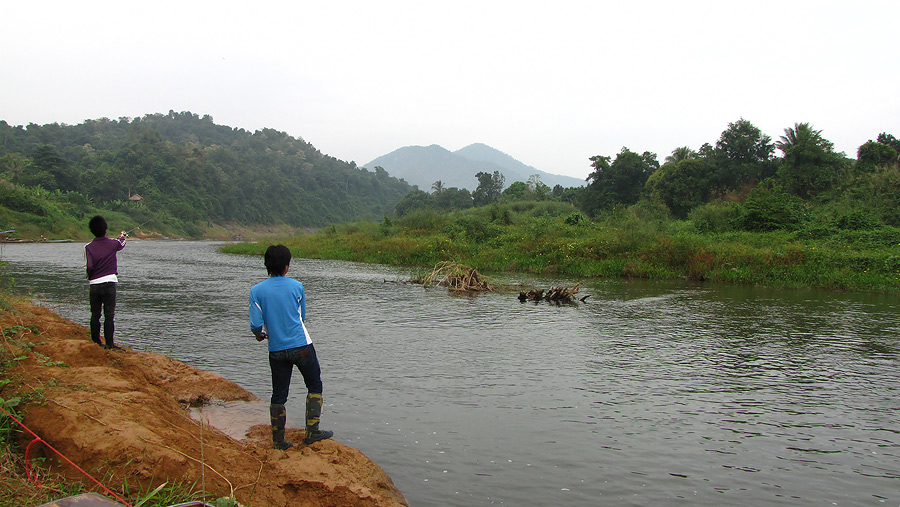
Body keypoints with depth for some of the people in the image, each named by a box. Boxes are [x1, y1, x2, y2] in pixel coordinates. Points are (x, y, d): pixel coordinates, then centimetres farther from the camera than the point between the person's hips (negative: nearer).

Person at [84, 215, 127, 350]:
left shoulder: (89, 247, -3)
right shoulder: (113, 243, -1)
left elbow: (89, 266, -10)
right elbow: (122, 244, 23)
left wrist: (90, 277, 11)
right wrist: (122, 237, 46)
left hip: (94, 284, 2)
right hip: (109, 282, -1)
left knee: (95, 314, 10)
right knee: (109, 314, -1)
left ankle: (96, 342, 17)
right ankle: (110, 343, -3)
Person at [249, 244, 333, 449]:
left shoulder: (257, 290, -5)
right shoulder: (296, 286, -3)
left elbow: (256, 326, -6)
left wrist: (262, 335, 15)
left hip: (277, 351, 2)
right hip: (302, 346, -1)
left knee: (279, 395, 12)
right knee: (315, 386, 14)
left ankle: (279, 440, 16)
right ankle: (312, 431, 9)